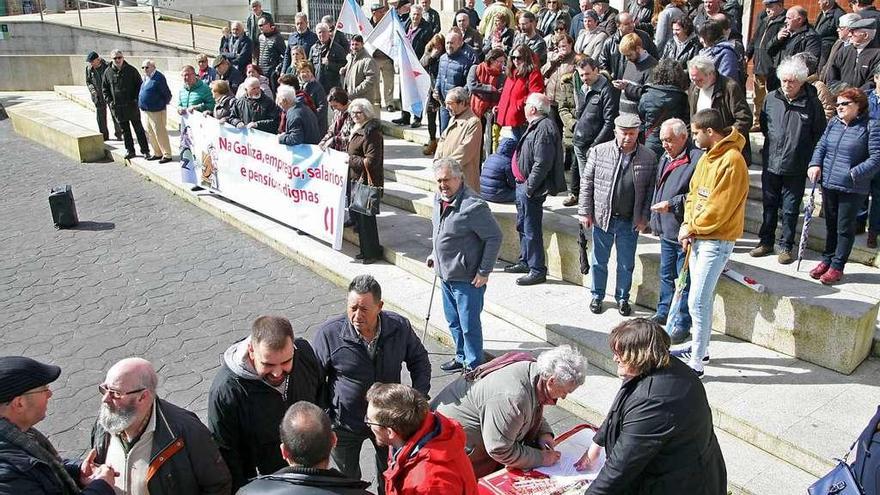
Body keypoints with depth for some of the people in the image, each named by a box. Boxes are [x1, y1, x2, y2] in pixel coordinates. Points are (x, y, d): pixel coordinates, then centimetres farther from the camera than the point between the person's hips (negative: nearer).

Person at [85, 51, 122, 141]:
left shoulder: (107, 66, -10)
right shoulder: (89, 68, 0)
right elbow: (88, 82, 11)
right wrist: (93, 90, -8)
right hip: (98, 96, 3)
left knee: (115, 115, 3)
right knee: (101, 117, 6)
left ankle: (118, 134, 16)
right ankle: (104, 136, 17)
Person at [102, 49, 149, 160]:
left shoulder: (131, 70, -1)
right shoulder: (108, 72, 4)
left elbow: (139, 85, 3)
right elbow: (104, 89, 12)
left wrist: (136, 99, -8)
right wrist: (109, 101, 0)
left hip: (131, 105, -2)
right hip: (117, 107, 2)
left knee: (138, 128, 3)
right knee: (125, 130, 9)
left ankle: (145, 150, 8)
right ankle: (129, 150, 16)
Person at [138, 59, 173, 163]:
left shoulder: (159, 78, -15)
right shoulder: (146, 78, 11)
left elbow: (167, 94, -14)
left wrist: (163, 104, -5)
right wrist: (140, 104, 17)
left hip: (157, 111, -9)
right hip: (147, 111, 9)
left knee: (160, 133, -5)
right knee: (150, 133, 14)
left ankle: (167, 155, 3)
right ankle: (157, 153, 24)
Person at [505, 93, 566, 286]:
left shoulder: (544, 128, -21)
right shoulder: (536, 125, 12)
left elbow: (542, 164, -26)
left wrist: (529, 187, -23)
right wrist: (523, 184, 17)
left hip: (532, 189, -11)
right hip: (523, 184, 11)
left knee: (532, 229, -3)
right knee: (522, 225, 21)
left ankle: (537, 270, 6)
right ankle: (525, 261, 35)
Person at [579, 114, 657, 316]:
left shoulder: (649, 157, -2)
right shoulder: (599, 152, -4)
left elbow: (650, 190, 2)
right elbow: (586, 183, 0)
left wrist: (644, 218, -2)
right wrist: (585, 212, -3)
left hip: (630, 222, 0)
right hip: (602, 218, 0)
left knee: (626, 264, 12)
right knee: (599, 261, 13)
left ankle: (622, 298, 30)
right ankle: (597, 296, 31)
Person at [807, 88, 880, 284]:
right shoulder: (833, 123, 9)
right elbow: (821, 145, 12)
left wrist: (854, 174, -20)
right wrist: (815, 164, -6)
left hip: (852, 189, -5)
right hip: (828, 184, 6)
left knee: (845, 228, 5)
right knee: (830, 225, 18)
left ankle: (837, 267, 14)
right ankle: (827, 260, 31)